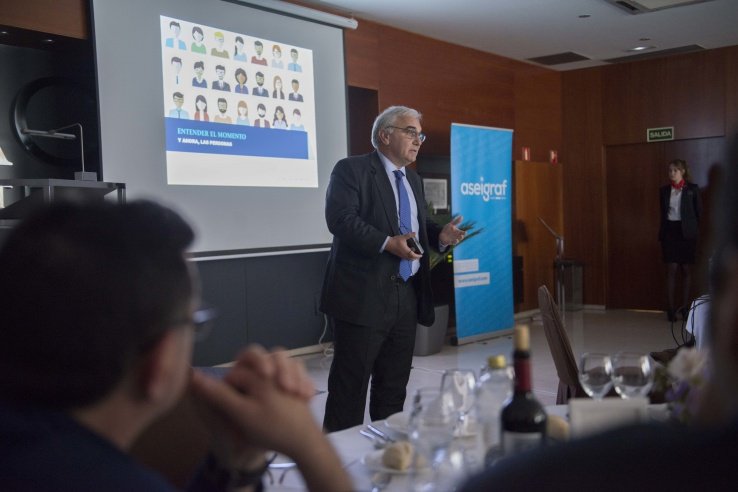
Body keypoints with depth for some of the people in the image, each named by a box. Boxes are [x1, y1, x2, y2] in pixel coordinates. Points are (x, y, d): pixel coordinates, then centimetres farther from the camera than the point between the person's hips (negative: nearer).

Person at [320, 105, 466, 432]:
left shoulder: (413, 180, 19)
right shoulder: (352, 170, -6)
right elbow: (341, 219, -18)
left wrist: (440, 236, 3)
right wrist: (387, 243, -26)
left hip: (407, 295, 8)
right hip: (363, 295, -8)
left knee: (394, 384, 15)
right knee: (350, 384, -1)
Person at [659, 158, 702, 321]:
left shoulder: (692, 189, 1)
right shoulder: (664, 190, 8)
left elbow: (699, 211, 3)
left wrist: (694, 230, 0)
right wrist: (662, 233, 8)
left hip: (686, 233, -1)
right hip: (669, 231, 1)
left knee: (686, 270, 4)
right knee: (671, 270, -2)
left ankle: (685, 306, 12)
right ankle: (671, 308, 0)